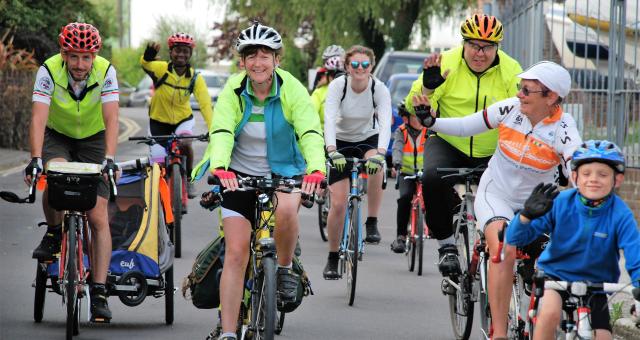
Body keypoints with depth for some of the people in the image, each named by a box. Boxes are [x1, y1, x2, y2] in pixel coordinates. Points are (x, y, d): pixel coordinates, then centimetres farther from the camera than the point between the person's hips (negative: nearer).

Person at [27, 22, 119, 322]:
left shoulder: (106, 72, -25)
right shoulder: (49, 71, -26)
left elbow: (111, 119, -33)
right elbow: (38, 117, -35)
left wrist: (109, 159, -48)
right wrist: (35, 159, -49)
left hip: (93, 139, 0)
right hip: (57, 137, 0)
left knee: (98, 217, -10)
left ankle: (99, 294, -8)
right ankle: (54, 233, -6)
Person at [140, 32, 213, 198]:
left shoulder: (195, 78, -19)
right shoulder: (161, 69, -22)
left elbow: (206, 105, -29)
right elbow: (145, 63, -43)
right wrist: (150, 53, -68)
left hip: (183, 118, 0)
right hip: (159, 120, 0)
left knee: (185, 143, -31)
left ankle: (189, 179, -4)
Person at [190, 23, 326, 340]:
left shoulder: (292, 90, -15)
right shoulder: (233, 89, -13)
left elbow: (310, 132, -27)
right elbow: (221, 131, -26)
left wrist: (316, 168, -47)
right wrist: (219, 167, -46)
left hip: (283, 171, -1)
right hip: (240, 174, 1)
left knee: (285, 209, -35)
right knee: (235, 253, -7)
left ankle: (285, 268, -6)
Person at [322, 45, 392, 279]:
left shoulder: (379, 89, -19)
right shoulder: (338, 85, -21)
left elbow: (385, 123, -31)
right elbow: (329, 120, -32)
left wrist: (380, 153, -48)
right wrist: (332, 152, -48)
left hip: (368, 139, 0)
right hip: (341, 141, 0)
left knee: (375, 167, -36)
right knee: (338, 204, -9)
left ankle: (372, 223, -17)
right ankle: (333, 258, 9)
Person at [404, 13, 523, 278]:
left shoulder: (510, 71, -6)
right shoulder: (447, 64, -9)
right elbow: (413, 107, -11)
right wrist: (427, 87, -31)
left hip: (492, 152, 1)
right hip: (449, 144, -1)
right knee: (433, 178, -31)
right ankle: (447, 244, -14)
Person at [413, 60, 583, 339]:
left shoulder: (562, 127, -19)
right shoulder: (511, 109, -13)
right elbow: (465, 127, -5)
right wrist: (429, 121, -19)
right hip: (496, 194, -1)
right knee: (504, 251, -26)